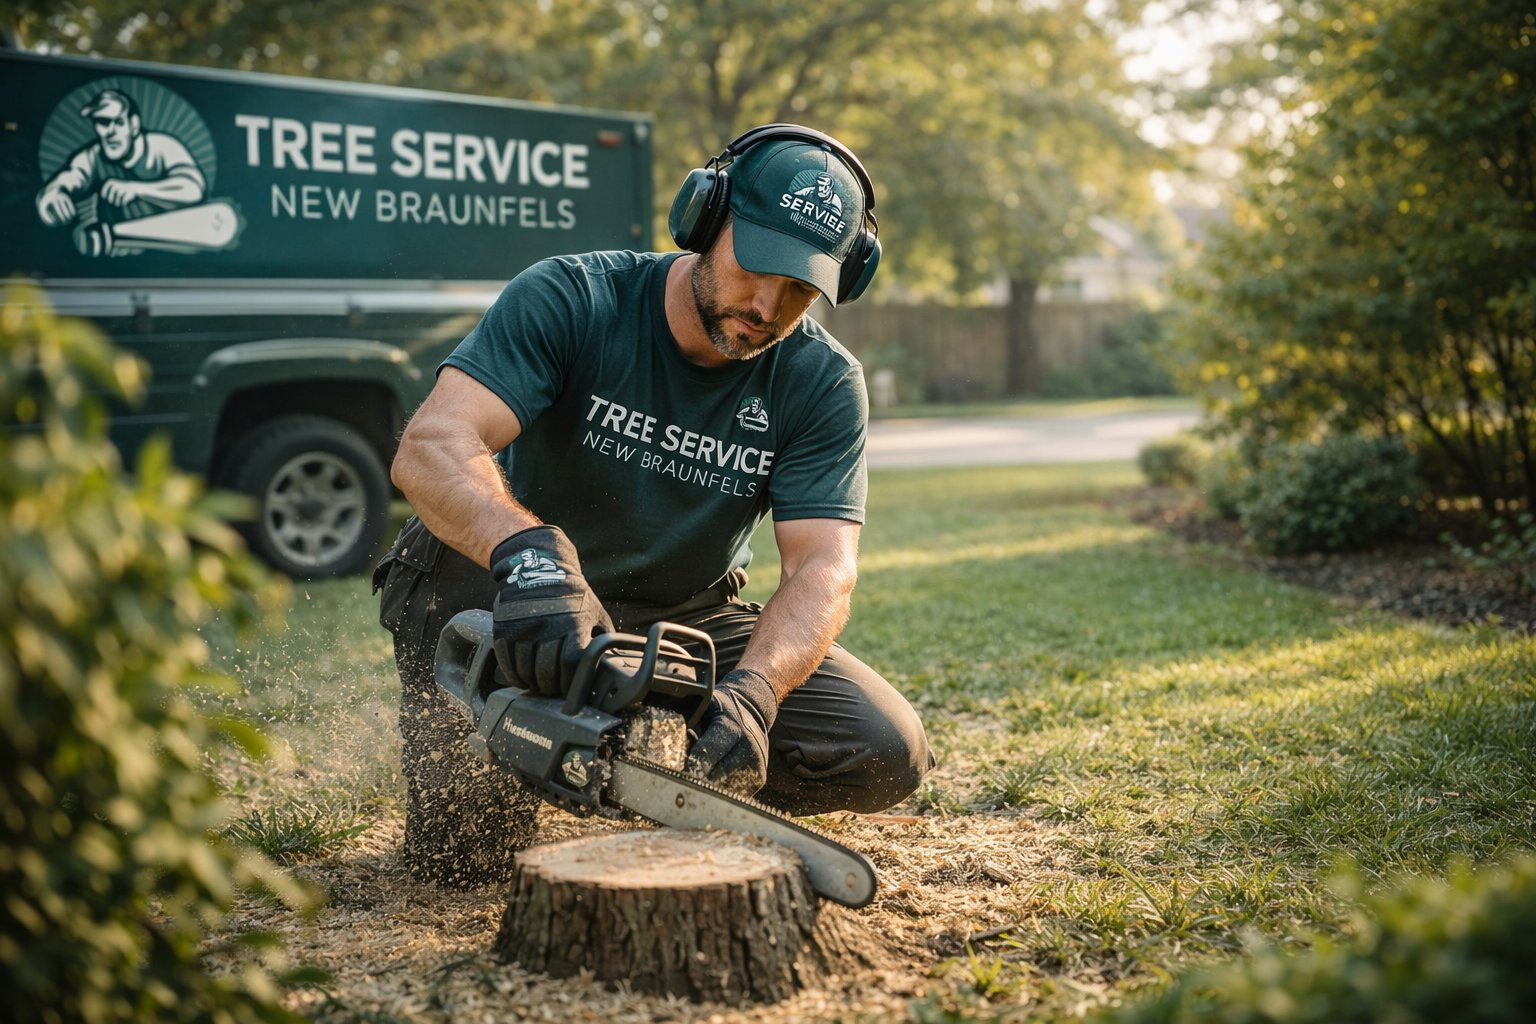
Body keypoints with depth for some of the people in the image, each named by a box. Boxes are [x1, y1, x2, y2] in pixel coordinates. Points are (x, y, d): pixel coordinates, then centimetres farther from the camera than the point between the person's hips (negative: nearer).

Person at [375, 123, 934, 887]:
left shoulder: (822, 383, -12)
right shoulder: (570, 300, -19)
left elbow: (823, 566, -20)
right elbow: (429, 447, -33)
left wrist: (751, 690, -41)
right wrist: (529, 551, -54)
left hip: (688, 623, 3)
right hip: (536, 610, -3)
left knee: (886, 757, -14)